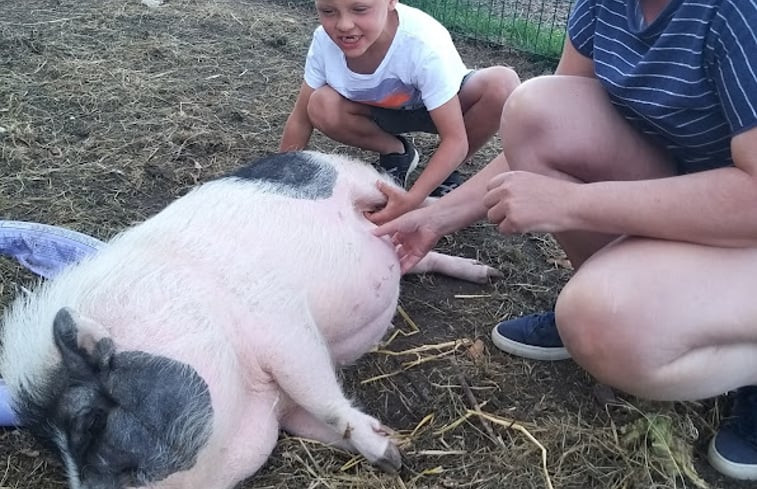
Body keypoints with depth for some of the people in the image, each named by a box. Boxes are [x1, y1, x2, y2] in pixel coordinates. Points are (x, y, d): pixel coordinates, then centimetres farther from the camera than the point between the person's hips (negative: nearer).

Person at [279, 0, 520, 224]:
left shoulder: (426, 45, -37)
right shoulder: (325, 41, -26)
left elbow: (455, 140, -36)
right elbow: (301, 118, -13)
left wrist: (413, 199, -47)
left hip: (441, 105, -2)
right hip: (386, 111, 2)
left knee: (502, 84, -33)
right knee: (321, 106, -27)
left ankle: (447, 174, -6)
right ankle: (396, 153, 2)